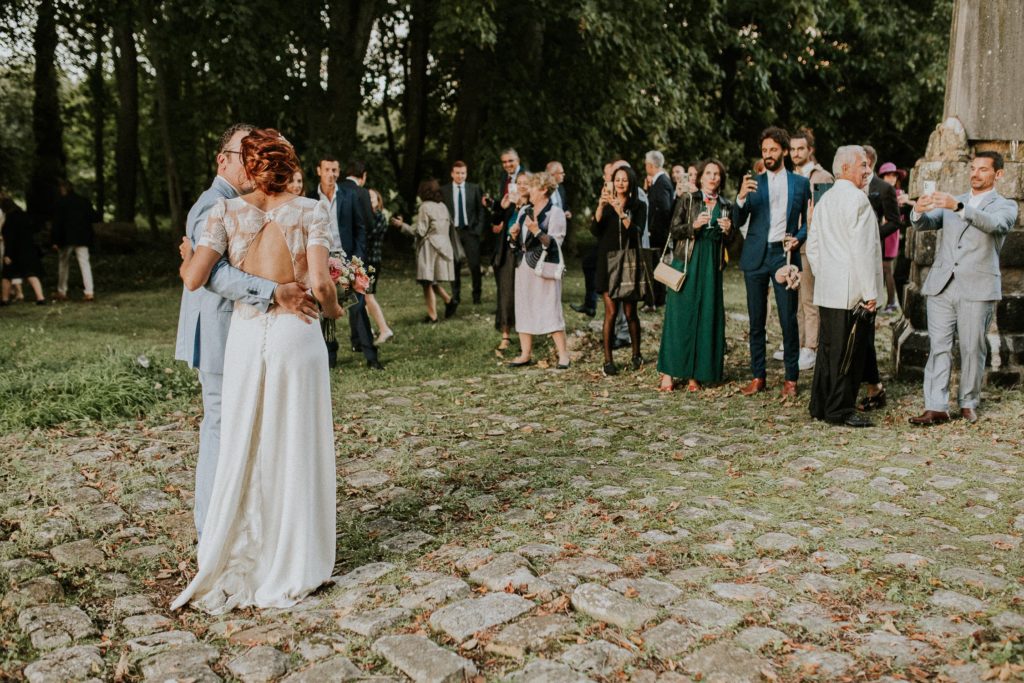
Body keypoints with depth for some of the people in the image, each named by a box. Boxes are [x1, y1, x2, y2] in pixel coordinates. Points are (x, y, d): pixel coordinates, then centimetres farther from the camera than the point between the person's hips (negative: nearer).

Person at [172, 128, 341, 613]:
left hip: (245, 335, 2)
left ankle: (234, 563, 22)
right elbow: (320, 283, -14)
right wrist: (333, 310, 7)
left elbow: (193, 280, -6)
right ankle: (293, 567, 19)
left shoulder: (226, 211, 1)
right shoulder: (310, 212, -3)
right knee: (295, 449, 9)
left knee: (243, 449, 12)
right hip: (296, 336, -1)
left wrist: (186, 256, 16)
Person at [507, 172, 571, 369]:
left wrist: (536, 230, -23)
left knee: (550, 310, -7)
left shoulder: (555, 213, -5)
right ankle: (525, 354, 13)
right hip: (524, 266, 7)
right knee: (523, 308, 6)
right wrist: (514, 235, -4)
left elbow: (554, 244, -13)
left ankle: (563, 354, -1)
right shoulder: (524, 211, 15)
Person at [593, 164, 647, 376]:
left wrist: (620, 211, -23)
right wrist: (601, 205, -22)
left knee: (630, 312, 5)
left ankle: (636, 354, 24)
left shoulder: (638, 207, 3)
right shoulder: (606, 205, 6)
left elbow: (636, 232, -13)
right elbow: (595, 230, -9)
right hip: (608, 263, 0)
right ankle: (608, 360, 1)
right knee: (611, 312, -5)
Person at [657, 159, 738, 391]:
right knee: (679, 315, -5)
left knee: (706, 317, 1)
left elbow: (730, 242, 14)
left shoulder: (726, 206, 11)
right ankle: (669, 372, -1)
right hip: (686, 262, -3)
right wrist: (693, 225, -17)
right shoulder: (687, 200, 4)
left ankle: (695, 374, 8)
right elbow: (674, 232, -1)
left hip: (712, 266, 3)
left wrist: (729, 230, -6)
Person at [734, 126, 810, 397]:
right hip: (756, 256, 1)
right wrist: (740, 197, -20)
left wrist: (798, 238, -7)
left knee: (789, 320, -2)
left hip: (784, 255, -1)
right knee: (756, 320, 5)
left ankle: (791, 379, 8)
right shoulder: (753, 184, 8)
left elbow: (807, 220, 13)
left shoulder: (800, 183, 8)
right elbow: (738, 221, -1)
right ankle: (758, 376, 14)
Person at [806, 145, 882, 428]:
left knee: (828, 348, 13)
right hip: (851, 292, -9)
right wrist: (870, 292, -15)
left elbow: (812, 247, 17)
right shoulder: (857, 198, -12)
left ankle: (820, 406, 19)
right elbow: (862, 249, -17)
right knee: (847, 353, -2)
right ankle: (840, 410, 4)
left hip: (827, 290, 9)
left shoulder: (825, 199, 15)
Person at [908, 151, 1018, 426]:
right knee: (938, 347, -2)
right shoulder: (950, 202, 18)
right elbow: (923, 224, 3)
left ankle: (968, 403, 17)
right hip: (941, 287, 3)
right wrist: (920, 211, -22)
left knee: (972, 349, 3)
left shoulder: (1005, 206, 6)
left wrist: (957, 207, -33)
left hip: (977, 289, -3)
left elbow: (994, 224, -18)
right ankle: (936, 407, -3)